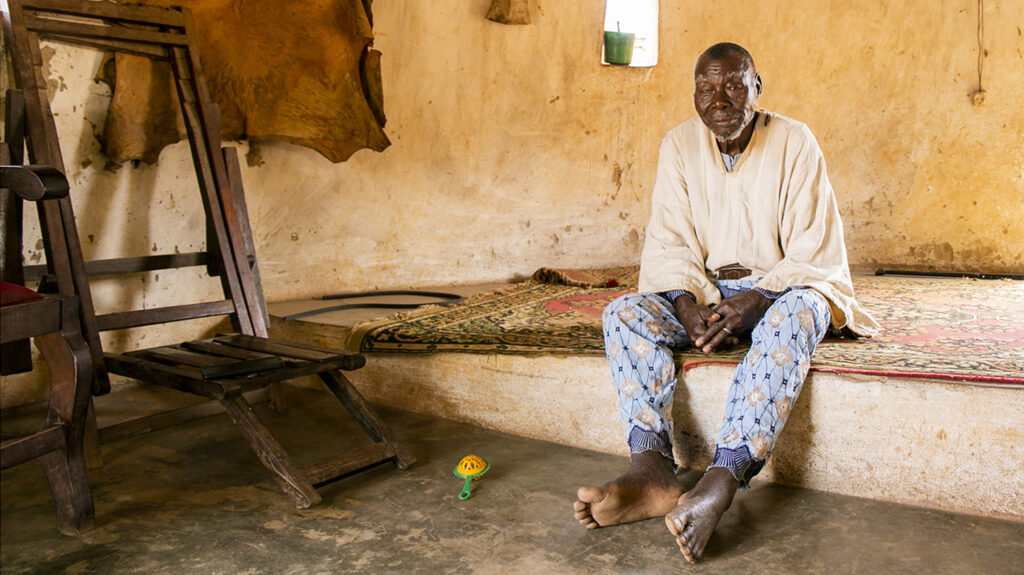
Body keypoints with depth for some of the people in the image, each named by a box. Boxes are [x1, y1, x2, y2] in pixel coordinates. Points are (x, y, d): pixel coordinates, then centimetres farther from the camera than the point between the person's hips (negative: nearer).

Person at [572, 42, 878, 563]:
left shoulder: (794, 144, -7)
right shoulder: (679, 145, 1)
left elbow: (816, 258, -10)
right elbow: (669, 244, -3)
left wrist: (754, 301, -28)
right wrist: (686, 303, -23)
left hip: (781, 290, -3)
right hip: (702, 292, 3)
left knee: (795, 315, -38)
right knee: (625, 314, -24)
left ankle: (720, 483, -51)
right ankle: (651, 470, -43)